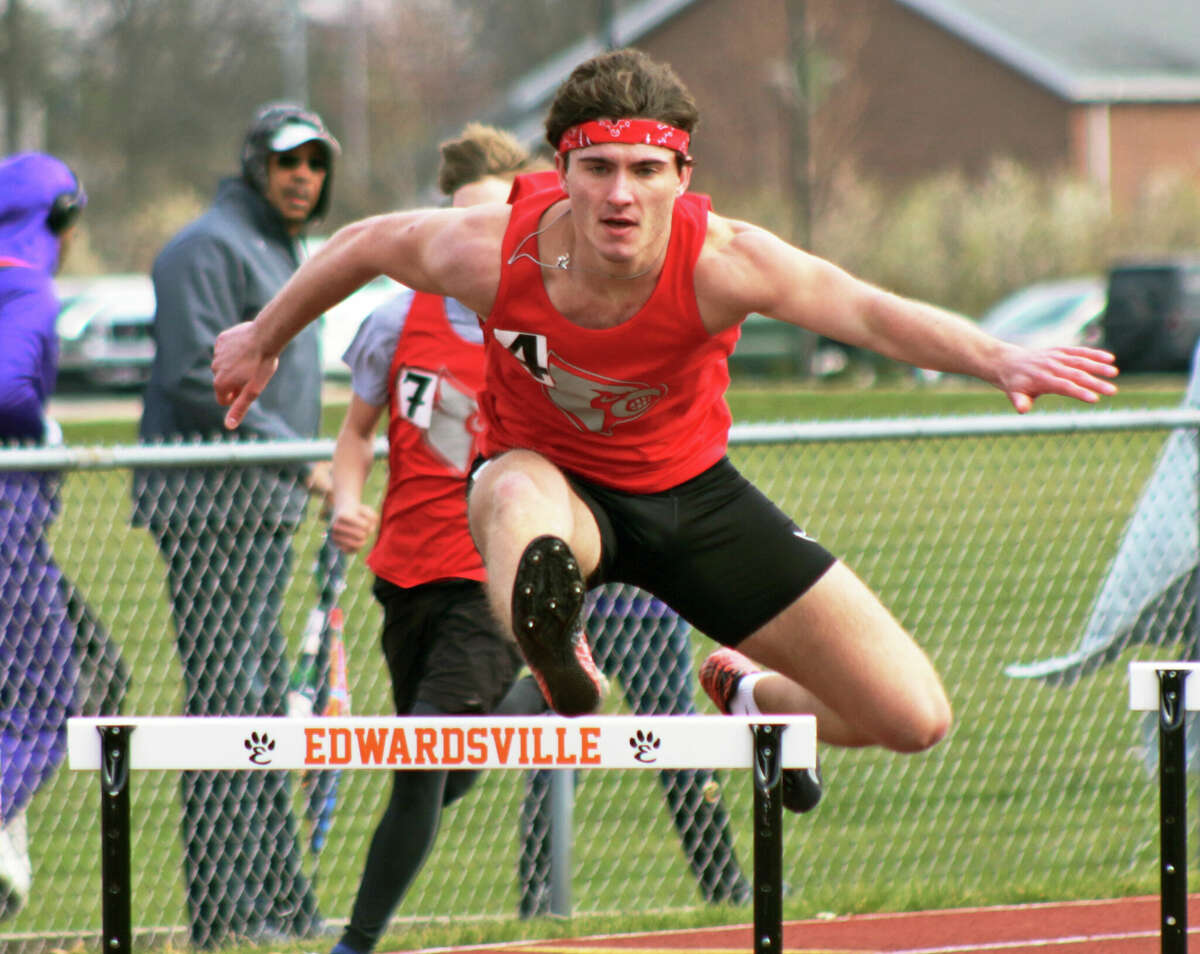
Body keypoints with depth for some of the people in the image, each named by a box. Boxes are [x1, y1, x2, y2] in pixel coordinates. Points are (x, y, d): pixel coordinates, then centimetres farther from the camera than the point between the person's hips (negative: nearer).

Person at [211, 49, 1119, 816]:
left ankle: (752, 701, 27)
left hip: (690, 491, 2)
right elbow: (368, 243, -5)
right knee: (517, 494, -45)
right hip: (558, 482, -2)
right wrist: (263, 339, 11)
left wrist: (1000, 359, -62)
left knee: (916, 718, -1)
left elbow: (865, 310, -44)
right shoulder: (497, 254, -26)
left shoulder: (719, 261, -29)